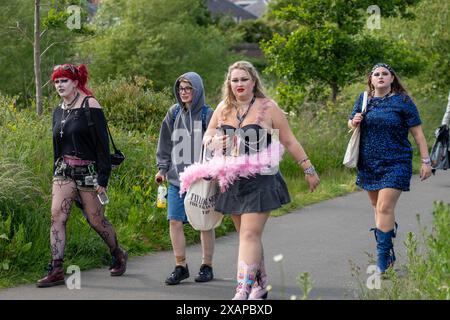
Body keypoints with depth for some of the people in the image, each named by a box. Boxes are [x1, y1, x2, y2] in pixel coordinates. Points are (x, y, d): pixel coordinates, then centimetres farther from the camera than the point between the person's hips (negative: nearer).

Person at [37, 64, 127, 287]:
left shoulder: (90, 106, -8)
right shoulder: (58, 111, 11)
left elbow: (102, 143, -11)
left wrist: (102, 179, -15)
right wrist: (56, 174, 19)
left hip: (88, 172, -5)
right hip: (64, 171, 5)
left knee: (96, 220, 4)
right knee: (56, 216, -12)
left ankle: (118, 254, 30)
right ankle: (56, 270, -13)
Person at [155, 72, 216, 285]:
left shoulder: (208, 115, -3)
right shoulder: (174, 114, 7)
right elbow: (165, 144, 13)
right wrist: (162, 169, 6)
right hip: (176, 179, 3)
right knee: (174, 221, -1)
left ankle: (206, 266, 17)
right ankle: (180, 266, 9)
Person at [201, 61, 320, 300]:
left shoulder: (268, 107, -2)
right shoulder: (223, 108, 10)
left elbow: (289, 141, 2)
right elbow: (208, 135, 21)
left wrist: (308, 169, 3)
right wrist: (213, 141, -4)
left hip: (260, 181, -5)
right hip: (232, 181, 5)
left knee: (250, 235, -13)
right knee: (248, 236, 12)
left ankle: (243, 291, -18)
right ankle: (260, 284, 24)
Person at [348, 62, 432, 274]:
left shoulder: (402, 101, -4)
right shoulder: (364, 99, 8)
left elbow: (417, 132, -2)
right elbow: (350, 124, 19)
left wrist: (425, 160, -5)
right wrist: (354, 122, -5)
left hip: (395, 163, -5)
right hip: (369, 164, 5)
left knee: (385, 208, -14)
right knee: (377, 207, 14)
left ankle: (383, 263, -14)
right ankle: (388, 251, 32)